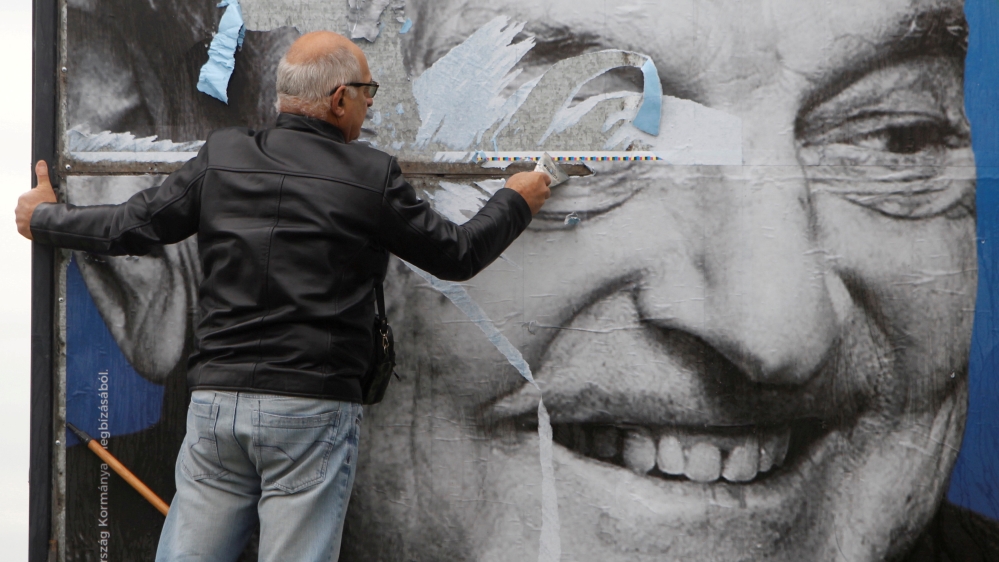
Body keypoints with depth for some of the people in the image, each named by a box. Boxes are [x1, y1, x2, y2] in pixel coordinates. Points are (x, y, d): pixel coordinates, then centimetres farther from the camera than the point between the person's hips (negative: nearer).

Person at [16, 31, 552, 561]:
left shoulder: (222, 157, 4)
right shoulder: (371, 177, -4)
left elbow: (131, 227, 10)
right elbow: (456, 254, 7)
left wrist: (45, 219, 29)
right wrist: (515, 203, 26)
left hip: (215, 401, 3)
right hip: (312, 409, -3)